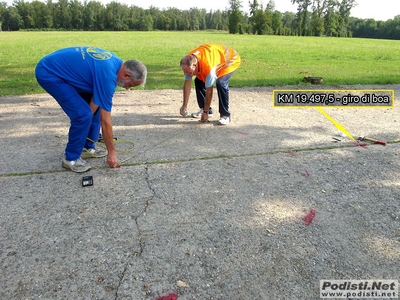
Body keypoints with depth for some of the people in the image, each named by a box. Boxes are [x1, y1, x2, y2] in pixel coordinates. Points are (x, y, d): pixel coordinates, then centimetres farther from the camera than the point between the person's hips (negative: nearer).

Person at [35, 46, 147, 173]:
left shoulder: (115, 62, -1)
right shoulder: (107, 74, -29)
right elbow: (105, 120, -22)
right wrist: (112, 152, -12)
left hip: (62, 69, 10)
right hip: (48, 73, -10)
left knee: (94, 107, 9)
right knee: (83, 114, -17)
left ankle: (88, 148, 21)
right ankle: (71, 158, 2)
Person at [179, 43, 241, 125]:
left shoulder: (208, 66, -42)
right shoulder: (188, 62, -20)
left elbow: (209, 91, -33)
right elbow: (187, 83, -10)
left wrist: (205, 112, -24)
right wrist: (184, 106, -9)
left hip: (230, 59, -7)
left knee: (221, 83, -31)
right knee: (198, 81, -2)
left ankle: (225, 115, -18)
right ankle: (206, 109, 12)